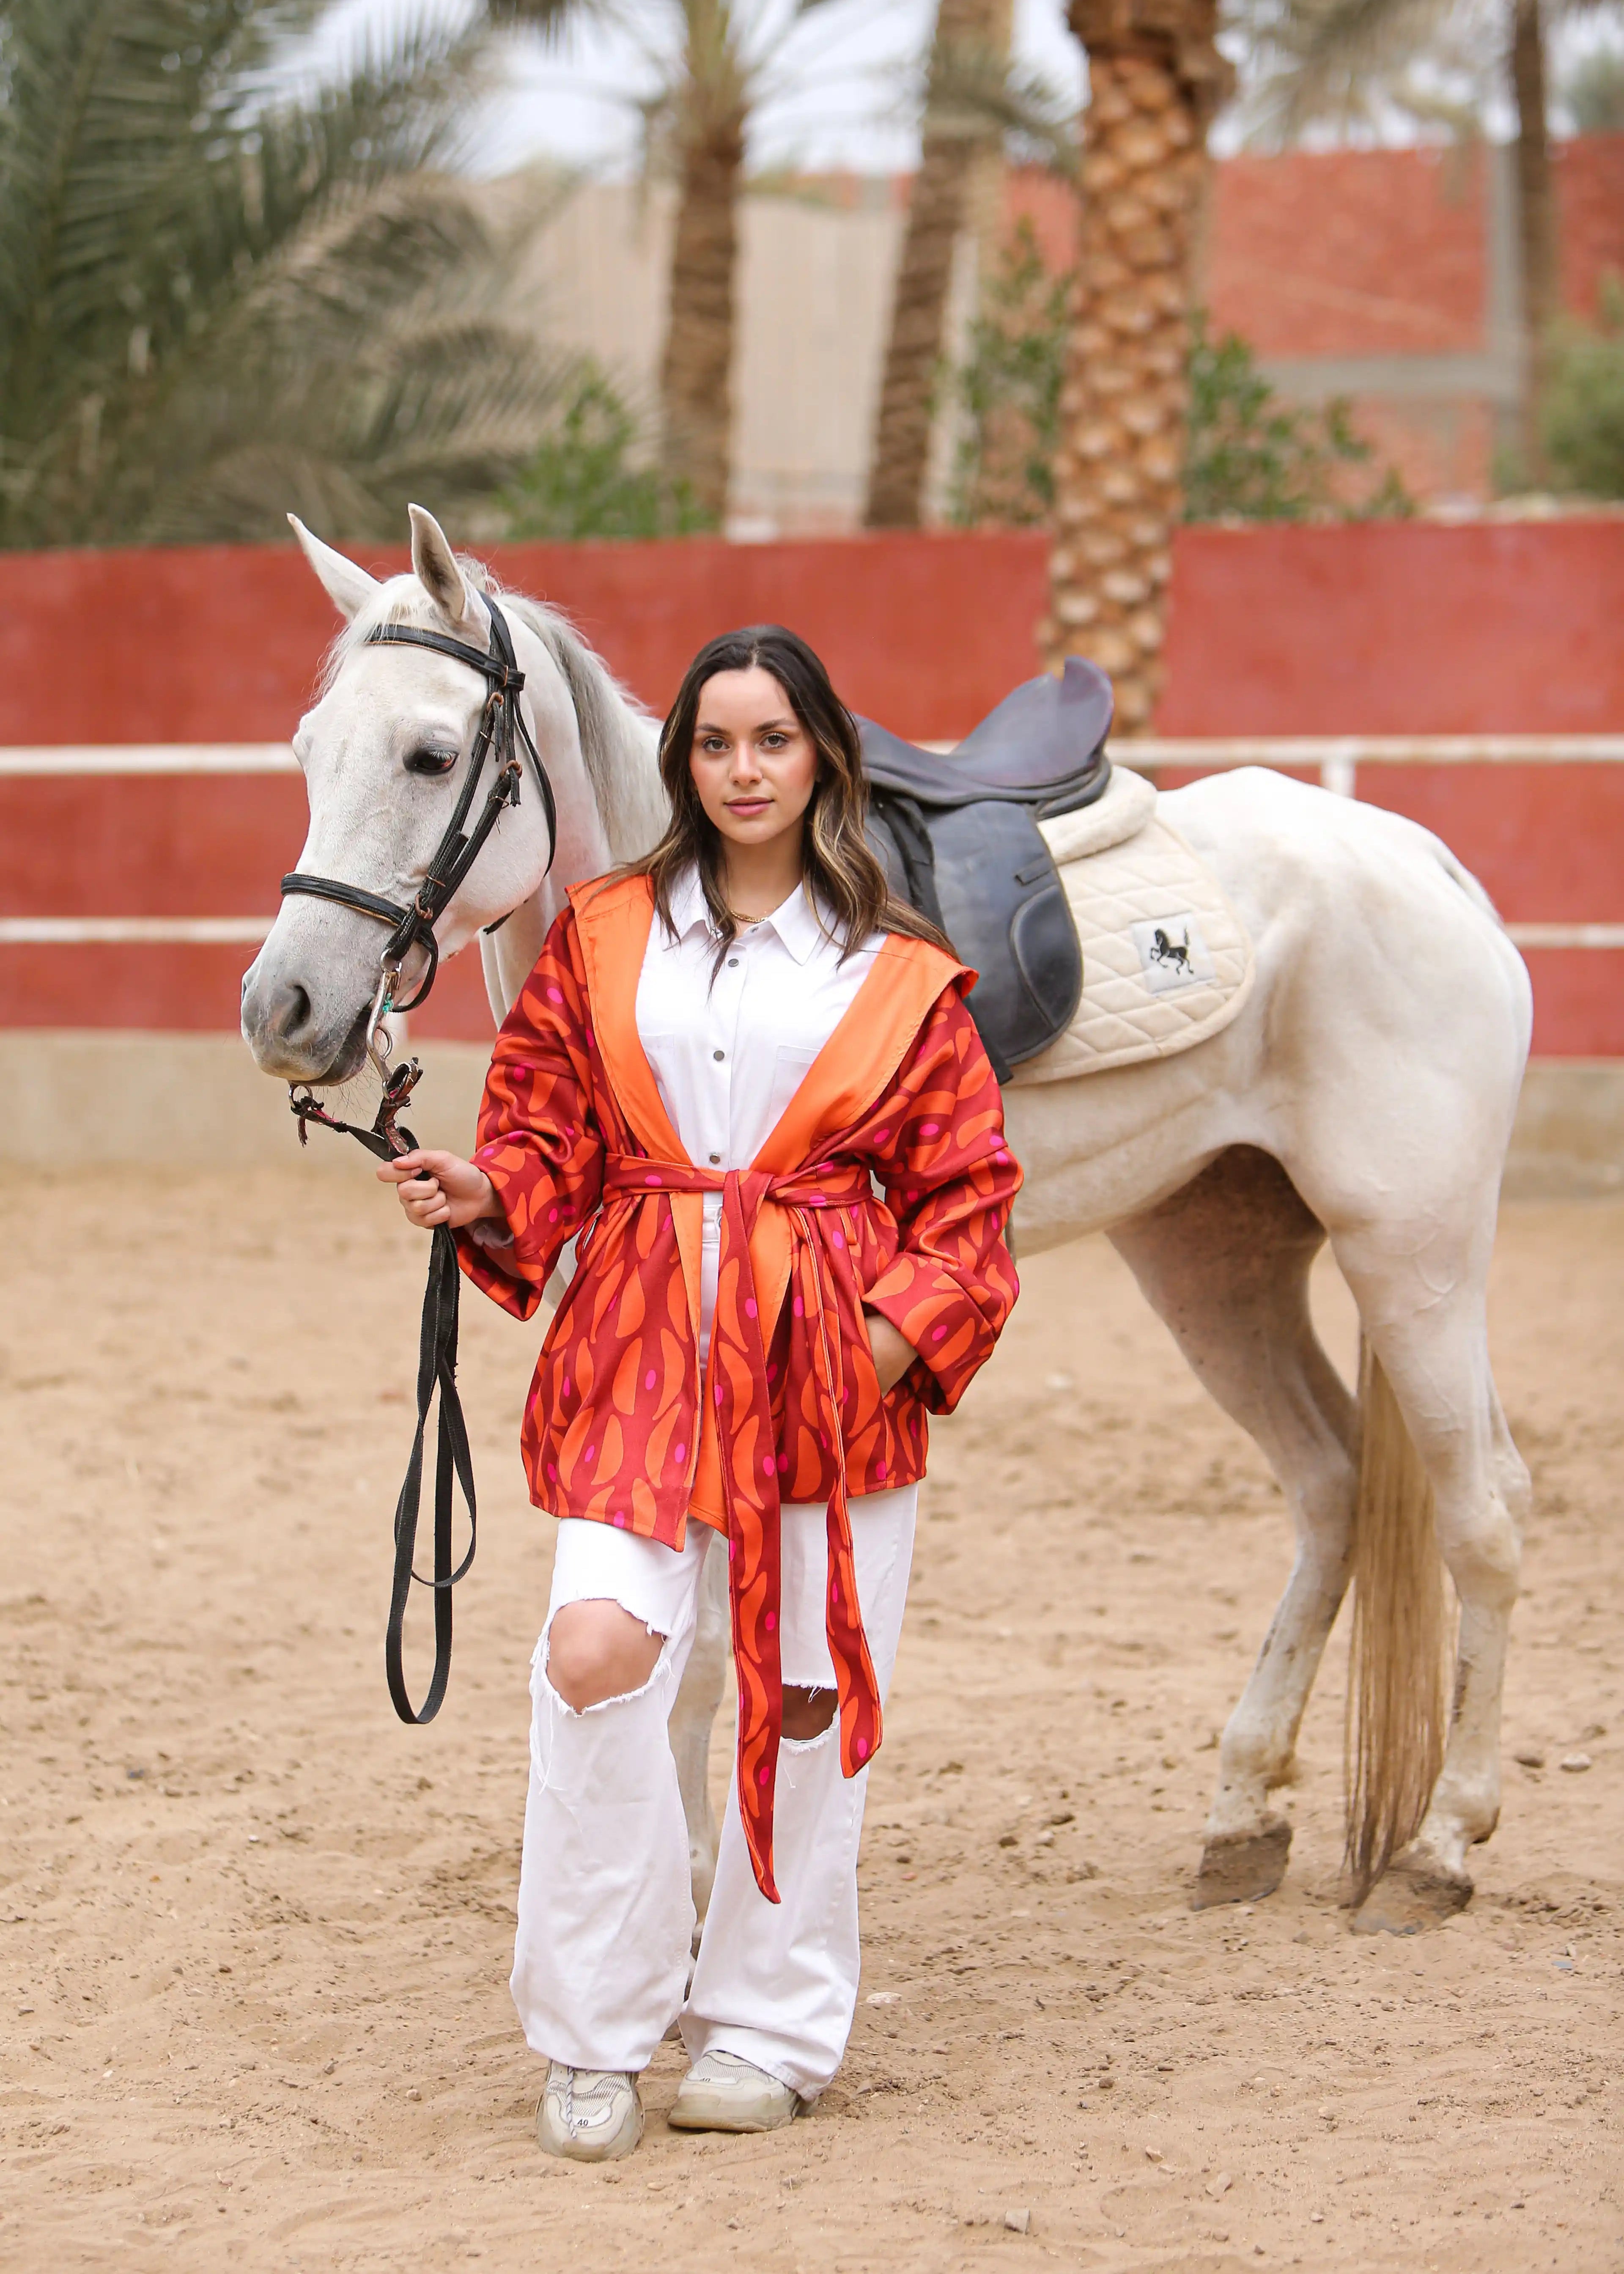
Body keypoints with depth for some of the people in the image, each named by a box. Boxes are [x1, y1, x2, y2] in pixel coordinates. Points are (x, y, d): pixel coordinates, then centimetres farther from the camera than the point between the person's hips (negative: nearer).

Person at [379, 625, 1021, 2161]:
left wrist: (903, 1331, -8)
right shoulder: (600, 940, 11)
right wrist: (484, 1198, -11)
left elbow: (964, 1189, 6)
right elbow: (549, 1139, 10)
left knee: (803, 1688, 4)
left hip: (826, 1356, 0)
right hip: (640, 1345, 0)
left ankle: (770, 2027, 21)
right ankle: (593, 2035, -3)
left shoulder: (898, 975, 7)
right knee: (597, 1649, -17)